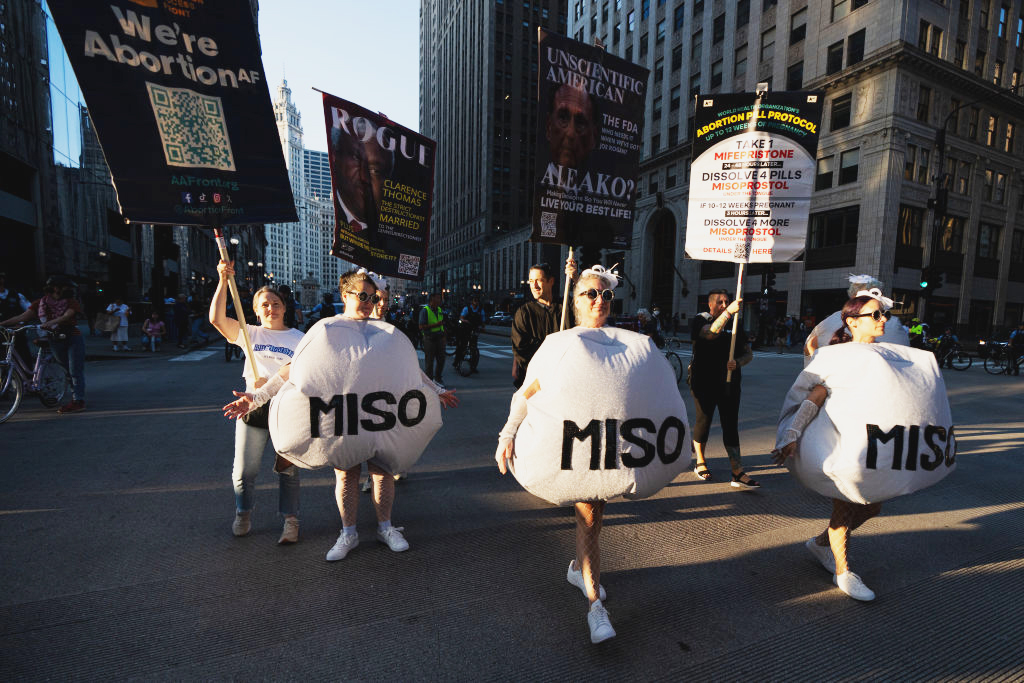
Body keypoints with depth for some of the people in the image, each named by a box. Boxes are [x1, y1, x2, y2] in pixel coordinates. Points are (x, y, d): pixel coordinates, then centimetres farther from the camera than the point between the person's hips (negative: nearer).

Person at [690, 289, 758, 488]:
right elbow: (711, 333, -24)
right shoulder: (700, 320, 0)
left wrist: (738, 362, -9)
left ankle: (738, 473, 1)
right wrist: (728, 312, -34)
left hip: (729, 384, 3)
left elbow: (748, 353, 12)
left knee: (731, 426, 0)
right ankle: (700, 462, 26)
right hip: (704, 382, -3)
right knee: (704, 420, 6)